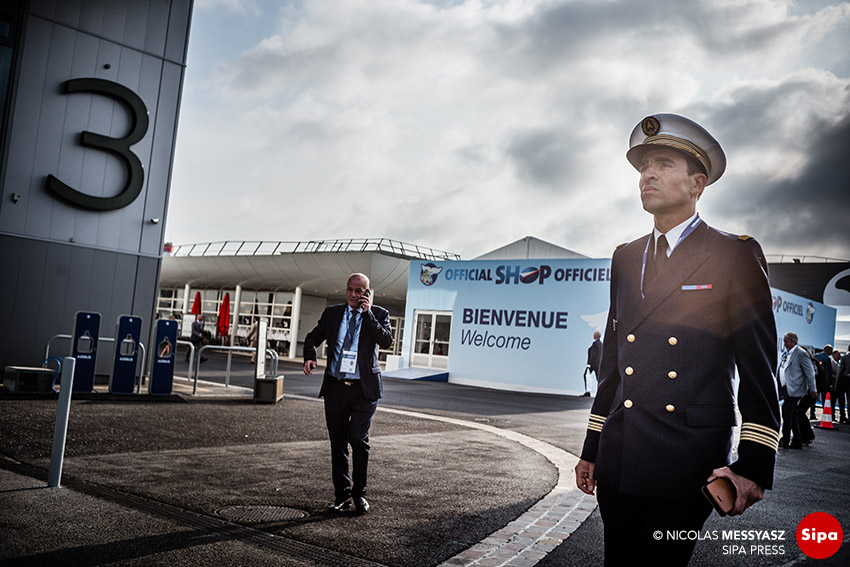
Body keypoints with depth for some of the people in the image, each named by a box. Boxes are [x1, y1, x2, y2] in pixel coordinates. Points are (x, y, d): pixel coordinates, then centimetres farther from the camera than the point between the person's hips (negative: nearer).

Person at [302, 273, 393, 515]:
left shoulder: (379, 314, 2)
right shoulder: (332, 313, 9)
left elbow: (386, 341, -14)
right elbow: (312, 337, 16)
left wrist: (368, 313, -15)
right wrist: (309, 357, -4)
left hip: (364, 389, -3)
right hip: (335, 388, 3)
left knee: (358, 438, -9)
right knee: (338, 442, 9)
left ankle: (359, 492, 10)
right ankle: (342, 494, 23)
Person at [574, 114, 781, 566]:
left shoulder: (735, 256, 0)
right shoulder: (625, 258, 14)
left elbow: (759, 371, -4)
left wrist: (753, 466, -11)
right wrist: (592, 451, 15)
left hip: (688, 462, -4)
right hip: (618, 461, 5)